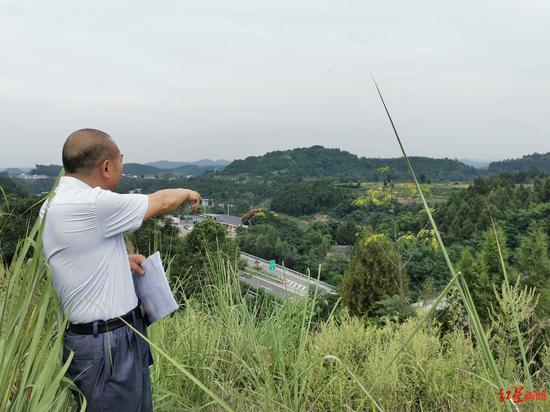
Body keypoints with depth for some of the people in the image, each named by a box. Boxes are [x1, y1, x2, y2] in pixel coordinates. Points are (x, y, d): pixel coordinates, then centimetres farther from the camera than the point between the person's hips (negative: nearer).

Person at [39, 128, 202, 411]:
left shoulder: (53, 203, 6)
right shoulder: (92, 204, -23)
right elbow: (162, 202, -9)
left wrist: (121, 258, 8)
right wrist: (186, 193, 11)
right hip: (108, 345, -9)